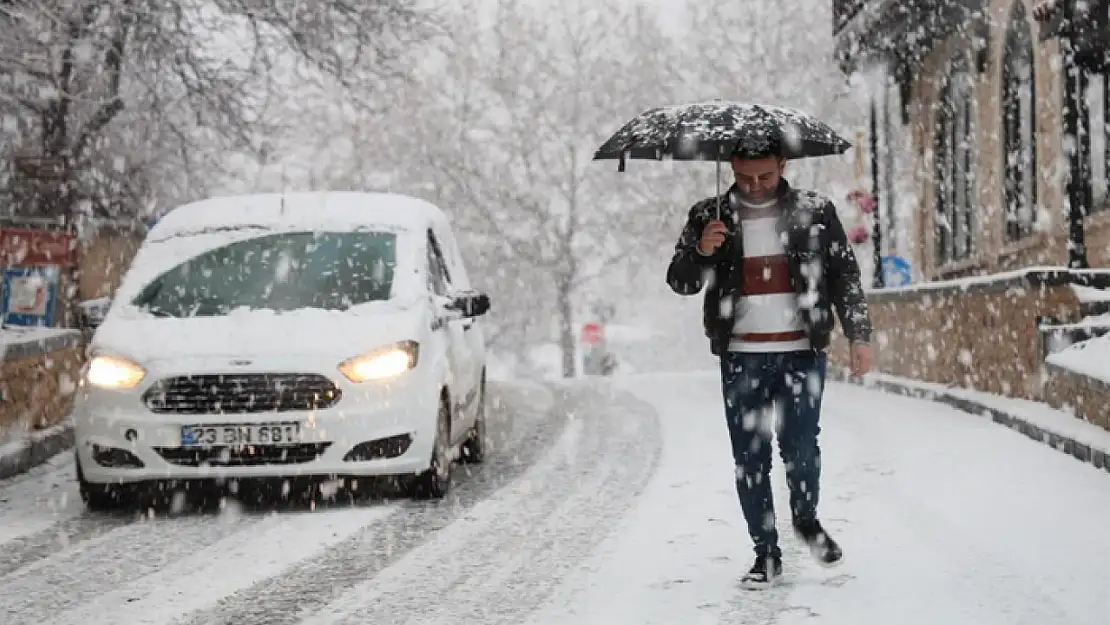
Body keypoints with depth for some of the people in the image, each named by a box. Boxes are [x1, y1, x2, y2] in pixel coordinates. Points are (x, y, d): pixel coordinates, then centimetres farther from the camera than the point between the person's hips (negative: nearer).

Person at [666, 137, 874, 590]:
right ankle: (766, 555, 12)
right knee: (750, 459, 2)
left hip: (802, 353, -1)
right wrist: (700, 251, -18)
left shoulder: (815, 212, 3)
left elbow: (845, 276, 9)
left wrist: (859, 336, 3)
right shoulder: (710, 217, 4)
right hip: (741, 358, 1)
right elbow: (680, 283, 3)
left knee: (800, 447, -8)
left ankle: (806, 519, 21)